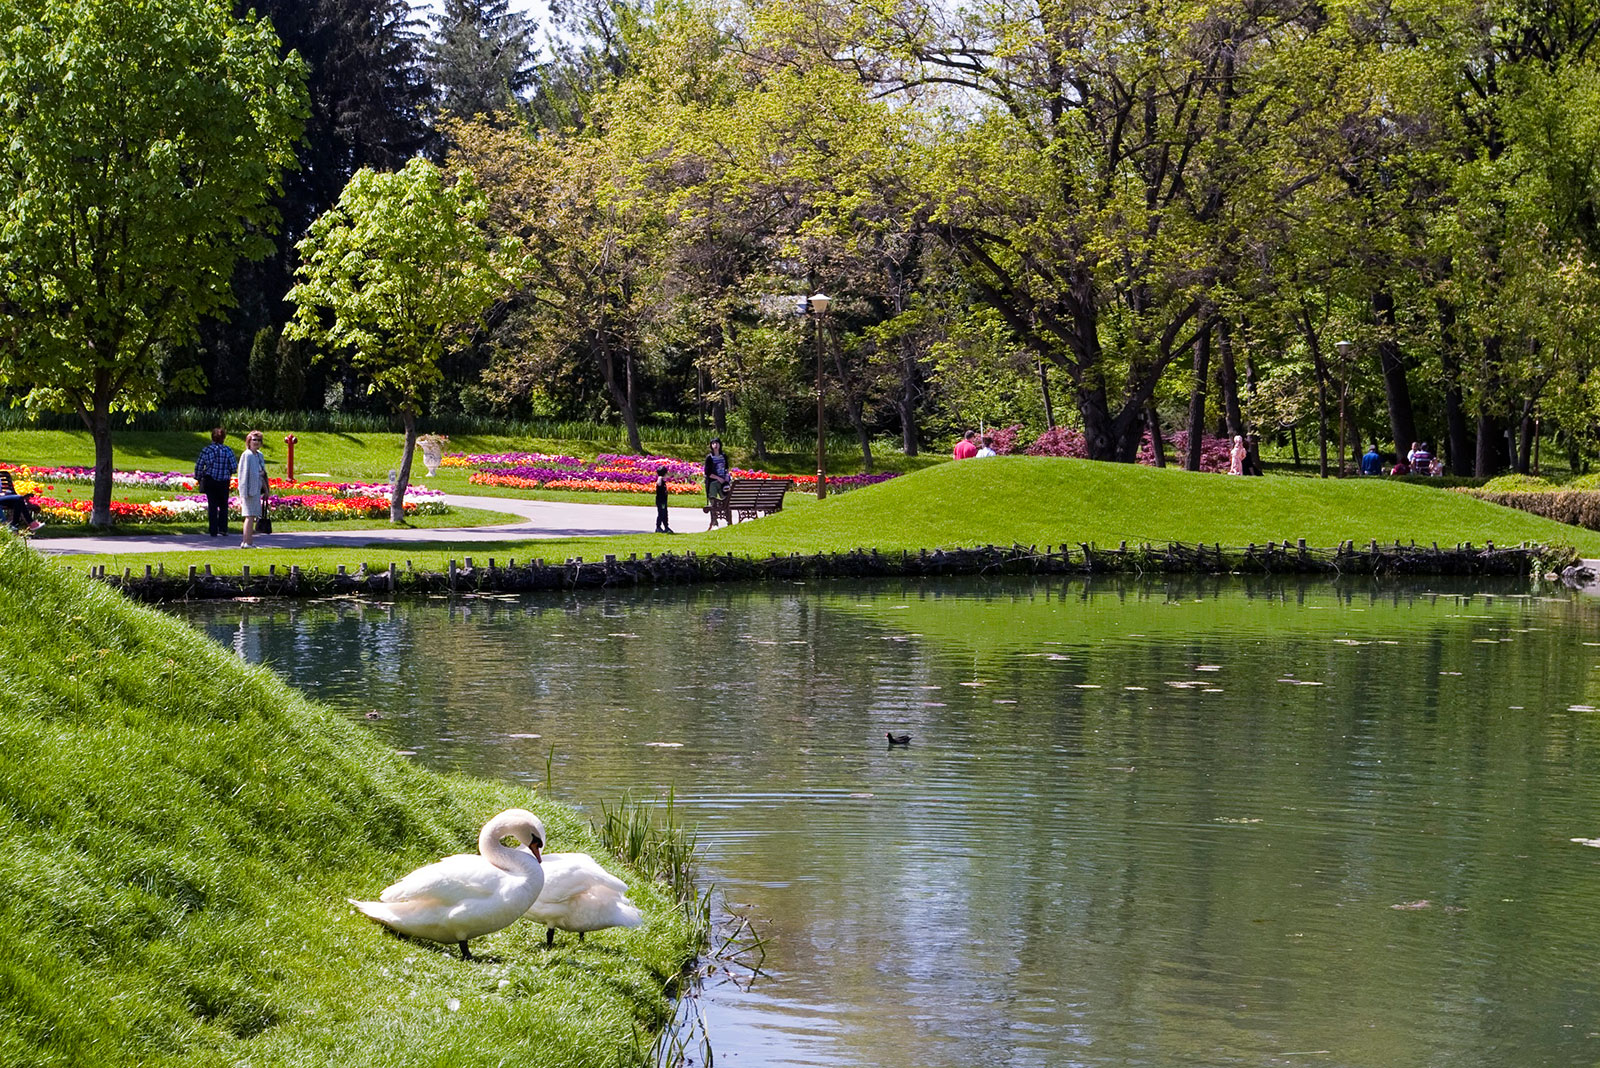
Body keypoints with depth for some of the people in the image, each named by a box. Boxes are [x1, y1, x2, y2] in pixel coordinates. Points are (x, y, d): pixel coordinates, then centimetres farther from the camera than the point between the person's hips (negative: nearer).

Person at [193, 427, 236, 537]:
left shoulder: (206, 450, -4)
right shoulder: (228, 450, -6)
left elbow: (199, 466, -4)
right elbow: (233, 466, -7)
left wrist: (198, 478, 11)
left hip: (209, 481, 0)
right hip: (223, 482, 0)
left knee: (212, 505, 6)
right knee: (223, 505, 15)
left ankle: (213, 531, 6)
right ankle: (222, 529, 12)